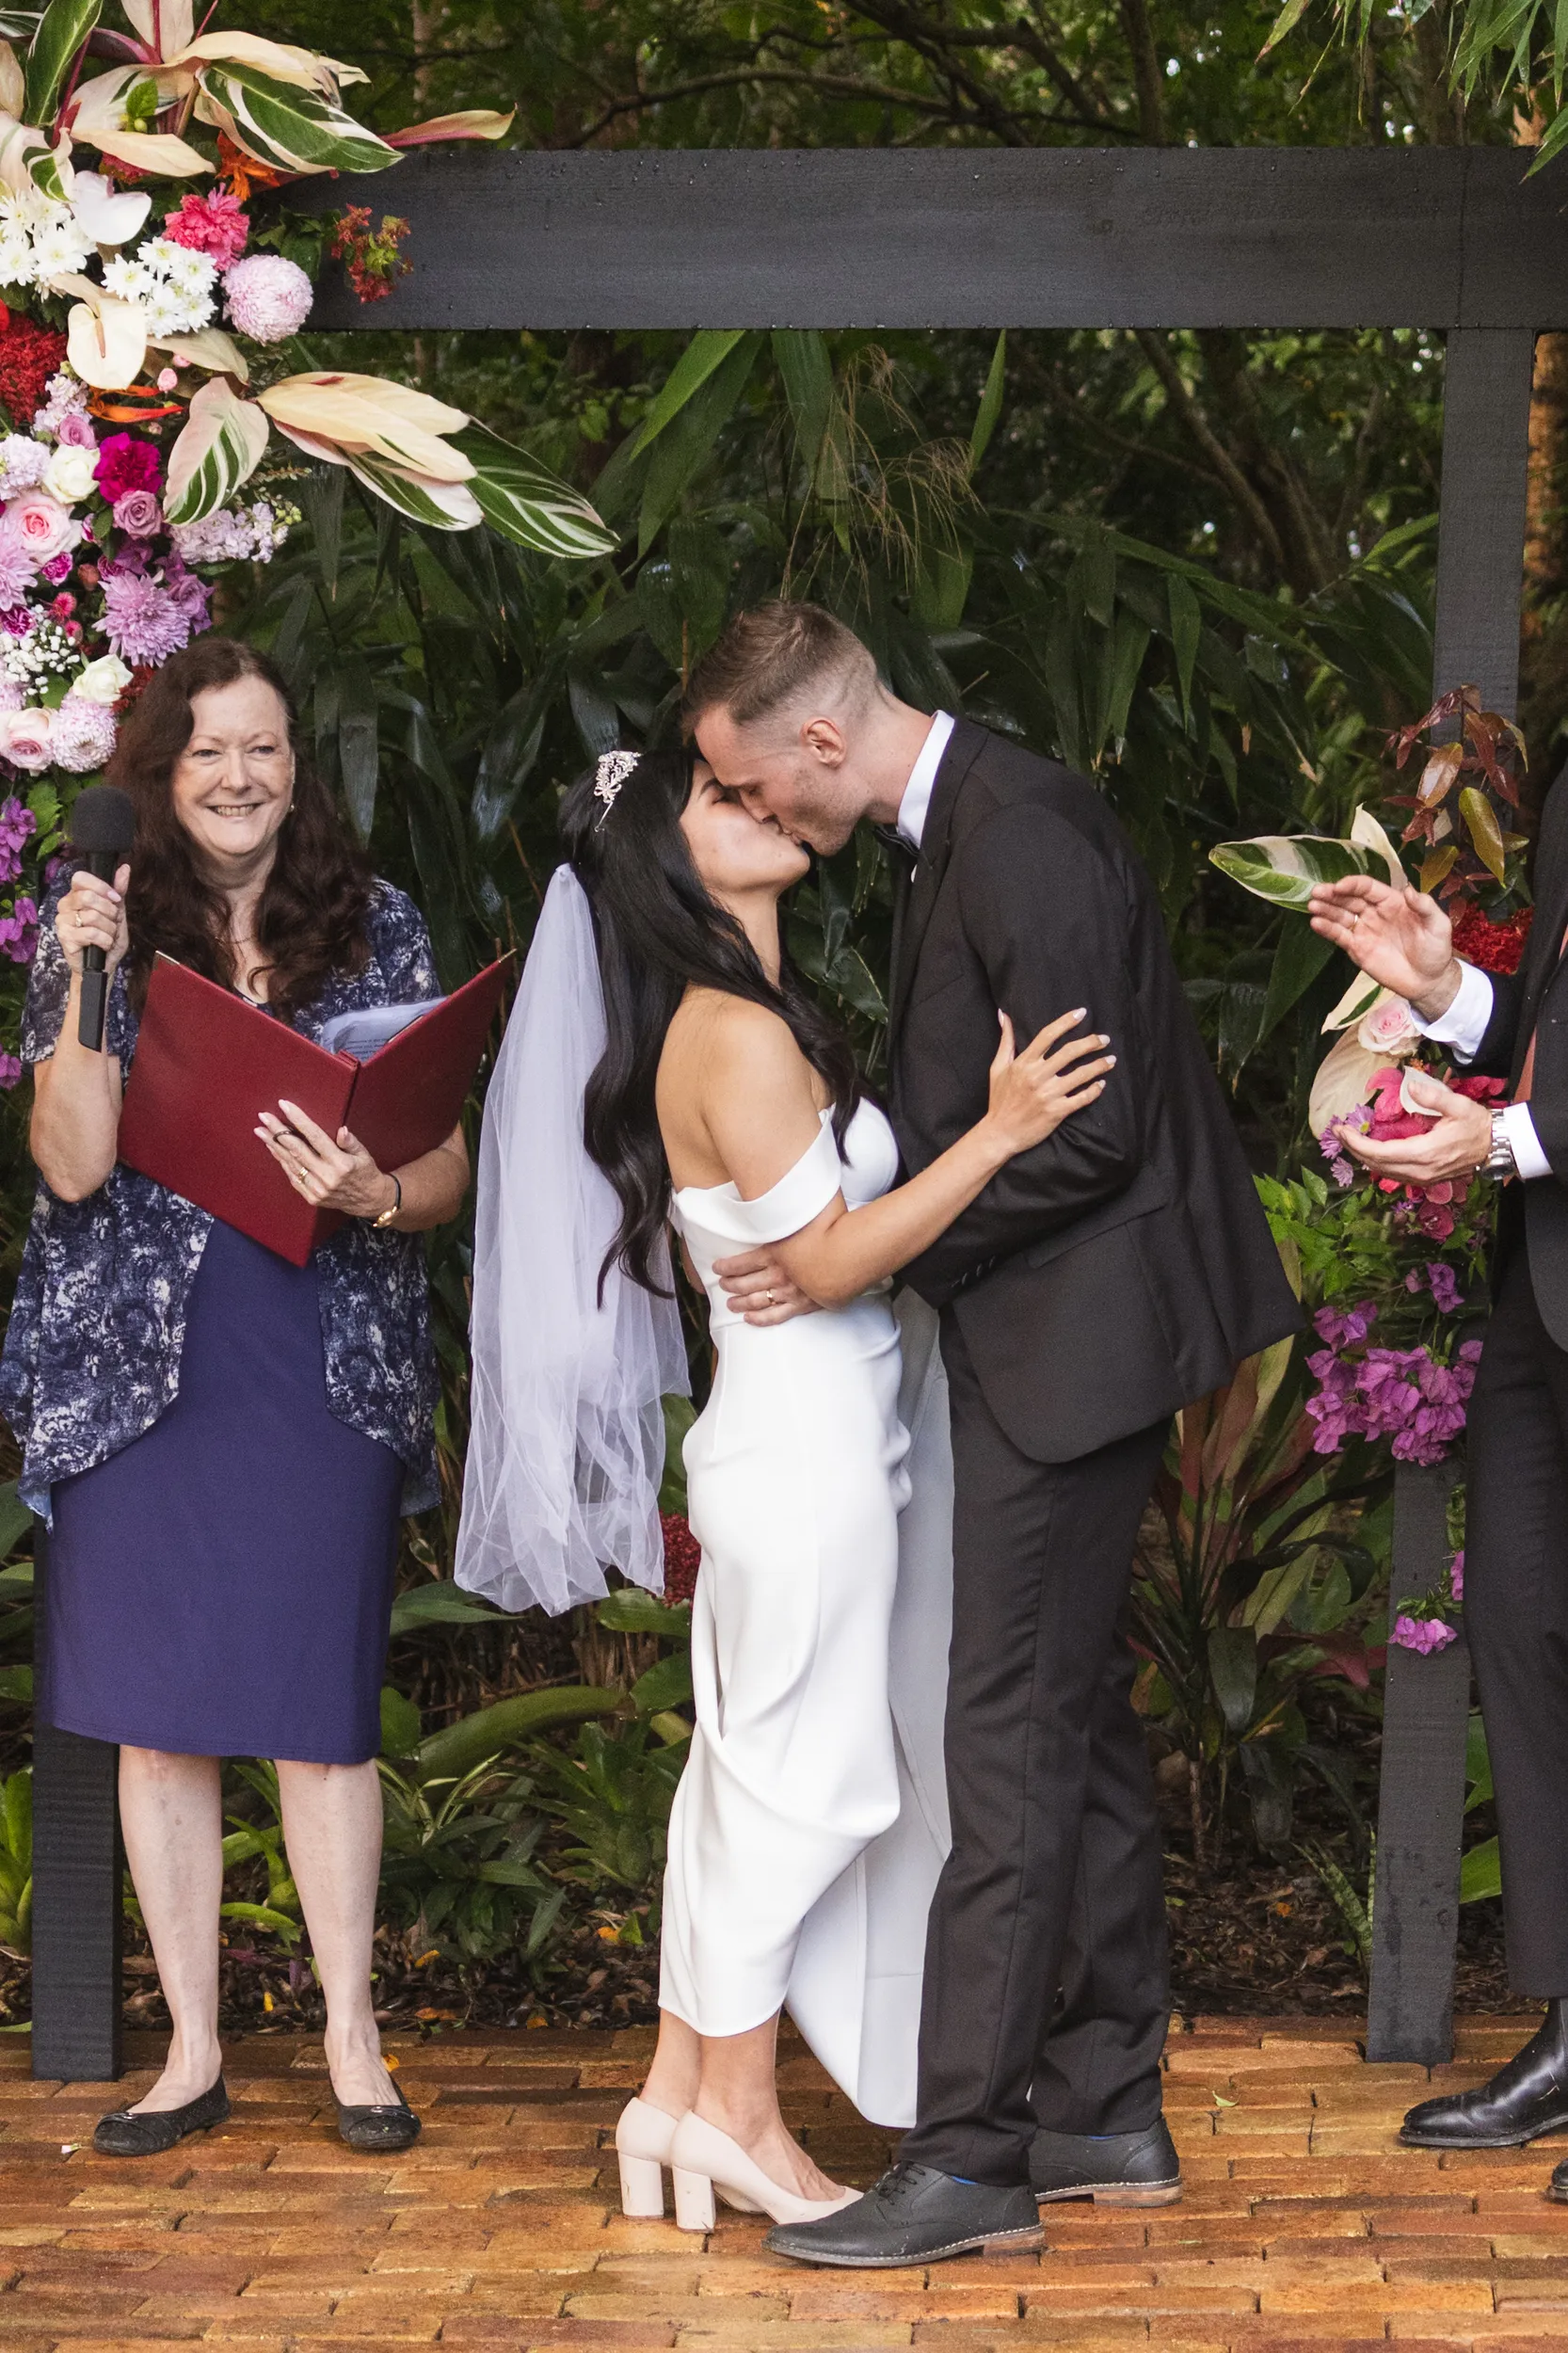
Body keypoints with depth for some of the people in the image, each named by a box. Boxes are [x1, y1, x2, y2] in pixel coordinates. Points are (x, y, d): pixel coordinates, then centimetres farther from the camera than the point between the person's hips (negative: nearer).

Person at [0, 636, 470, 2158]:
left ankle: (352, 2039, 13)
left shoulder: (374, 931, 5)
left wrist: (375, 1195, -18)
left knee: (320, 1712, 1)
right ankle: (191, 2050, 14)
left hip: (325, 1368, -1)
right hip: (138, 1367, 1)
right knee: (155, 1716, 4)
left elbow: (450, 1165, 3)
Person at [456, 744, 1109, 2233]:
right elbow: (824, 1260, -21)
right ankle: (736, 2111, 8)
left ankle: (679, 2094, 19)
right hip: (808, 1450, -10)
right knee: (794, 1776, -1)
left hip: (781, 1445, 10)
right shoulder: (741, 1037, -18)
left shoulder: (734, 1025, 14)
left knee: (747, 1773, 13)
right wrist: (999, 1132, -25)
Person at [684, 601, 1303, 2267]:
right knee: (1077, 1716, 15)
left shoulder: (1021, 838, -21)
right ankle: (1107, 2113, 23)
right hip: (1042, 1336, 11)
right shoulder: (958, 828, 11)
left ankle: (970, 2156, -6)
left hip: (1068, 1338, -11)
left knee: (1015, 1732, -9)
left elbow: (1090, 1131, -23)